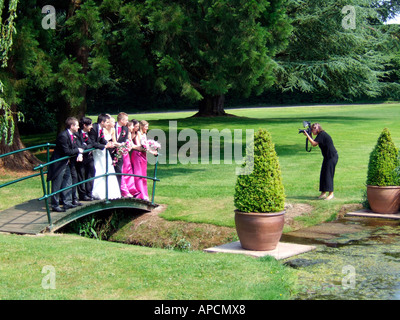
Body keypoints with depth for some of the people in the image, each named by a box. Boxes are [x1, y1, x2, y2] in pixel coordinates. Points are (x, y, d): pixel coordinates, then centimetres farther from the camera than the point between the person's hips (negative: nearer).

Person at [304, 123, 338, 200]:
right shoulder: (320, 135, 13)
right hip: (327, 157, 10)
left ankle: (331, 194, -7)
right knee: (323, 175, 8)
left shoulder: (322, 135, -16)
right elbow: (314, 144, 14)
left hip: (332, 157, -10)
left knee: (328, 175, -10)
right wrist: (309, 136, 6)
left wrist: (307, 135, -15)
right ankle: (323, 193, 12)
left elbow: (314, 143, -23)